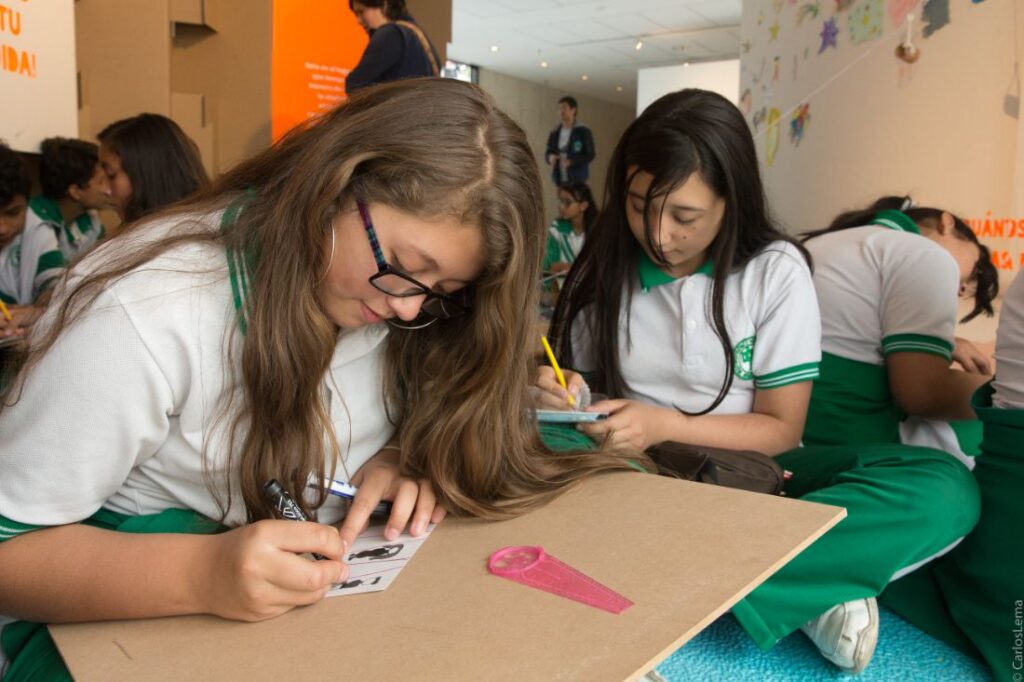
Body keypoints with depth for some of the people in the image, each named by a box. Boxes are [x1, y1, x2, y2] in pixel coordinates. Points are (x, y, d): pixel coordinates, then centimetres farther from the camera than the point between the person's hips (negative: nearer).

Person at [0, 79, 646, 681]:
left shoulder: (388, 296, -7)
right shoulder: (143, 317, -22)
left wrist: (402, 463, -16)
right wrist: (201, 574, -32)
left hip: (335, 593, 3)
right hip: (135, 620, -2)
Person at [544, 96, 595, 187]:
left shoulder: (583, 132, -3)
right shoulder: (555, 133, 11)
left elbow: (590, 154, -5)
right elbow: (548, 152, 17)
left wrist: (572, 161, -19)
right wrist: (550, 157, -8)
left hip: (577, 180, -5)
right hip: (560, 179, 5)